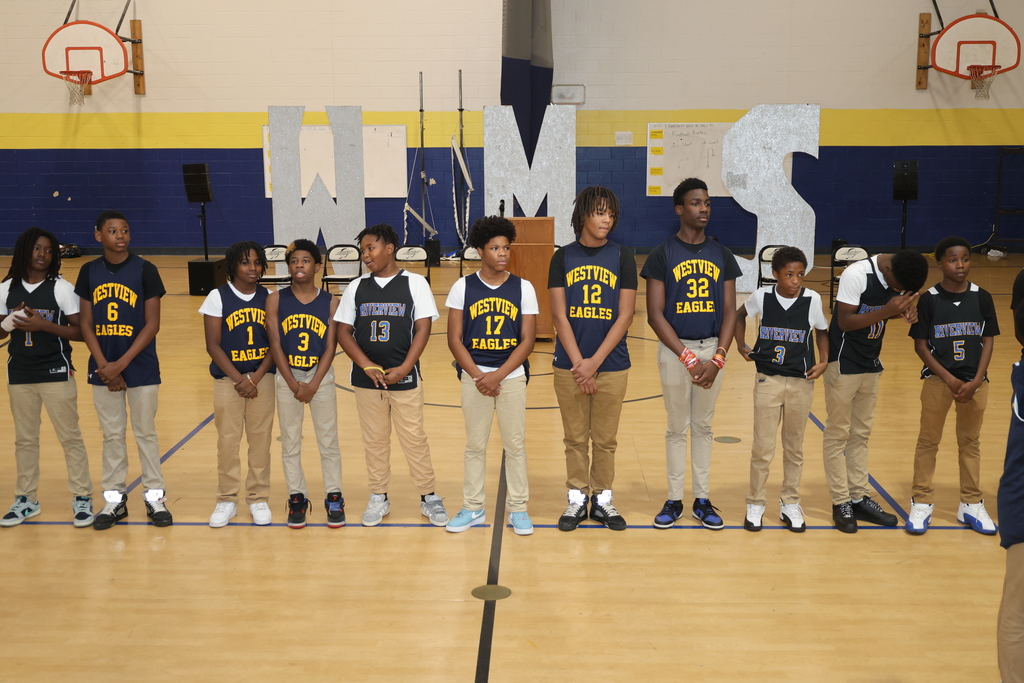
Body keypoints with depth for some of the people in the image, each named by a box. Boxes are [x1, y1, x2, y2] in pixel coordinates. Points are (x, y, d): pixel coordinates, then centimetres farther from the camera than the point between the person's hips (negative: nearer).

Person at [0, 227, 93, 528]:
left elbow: (80, 332, -9)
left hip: (56, 372, -3)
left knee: (69, 437, 3)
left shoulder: (62, 288, -8)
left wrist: (44, 325, -20)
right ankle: (25, 499, 25)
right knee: (25, 439, 13)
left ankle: (82, 498, 12)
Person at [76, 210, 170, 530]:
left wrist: (122, 363, -14)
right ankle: (115, 498, 21)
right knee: (112, 435, 11)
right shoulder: (89, 272, 2)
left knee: (145, 432, 6)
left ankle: (155, 497, 16)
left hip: (140, 367, -2)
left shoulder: (145, 270, -7)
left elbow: (152, 324, -9)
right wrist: (103, 365, -9)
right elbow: (85, 324, 2)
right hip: (103, 368, 3)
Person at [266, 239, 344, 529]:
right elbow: (275, 345, -6)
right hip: (287, 378, 1)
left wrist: (313, 385, -14)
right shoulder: (276, 300, -2)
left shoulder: (330, 302, -2)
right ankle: (297, 498, 21)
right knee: (290, 443, 9)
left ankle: (334, 498, 18)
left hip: (321, 377, 0)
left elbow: (330, 347, -5)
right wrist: (293, 384, -12)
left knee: (328, 442, 6)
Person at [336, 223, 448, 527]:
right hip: (366, 378, 3)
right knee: (374, 439, 11)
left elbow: (423, 329, -6)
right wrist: (368, 366, -10)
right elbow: (343, 332, 3)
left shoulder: (415, 283, -2)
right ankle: (378, 498, 23)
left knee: (414, 438, 2)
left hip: (405, 377, -3)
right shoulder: (356, 288, 6)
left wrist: (404, 368, -14)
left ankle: (429, 497, 16)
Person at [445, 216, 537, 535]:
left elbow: (527, 340, -3)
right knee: (475, 445, 9)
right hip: (473, 377, 0)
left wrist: (497, 376, -13)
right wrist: (477, 376, -11)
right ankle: (473, 508, 21)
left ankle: (518, 508, 18)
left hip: (512, 377, 0)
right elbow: (454, 339, -2)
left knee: (515, 444, 6)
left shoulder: (523, 288, 0)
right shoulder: (463, 287, -1)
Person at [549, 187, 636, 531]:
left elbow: (624, 316, -4)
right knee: (575, 438, 9)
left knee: (605, 439, 9)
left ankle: (602, 499, 23)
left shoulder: (623, 256, 0)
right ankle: (577, 499, 22)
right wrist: (579, 363, -12)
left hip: (611, 365, 0)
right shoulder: (563, 257, 1)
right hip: (569, 366, 0)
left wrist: (594, 362, -11)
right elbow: (559, 315, -3)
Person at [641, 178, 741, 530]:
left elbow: (729, 311, 5)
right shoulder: (663, 254, -4)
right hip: (675, 350, -3)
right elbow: (655, 315, -8)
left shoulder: (722, 255, 6)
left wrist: (718, 358, -8)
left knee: (703, 426, 12)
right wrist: (688, 358, -14)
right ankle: (674, 500, 18)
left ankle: (702, 500, 21)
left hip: (713, 349, 3)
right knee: (677, 427, 6)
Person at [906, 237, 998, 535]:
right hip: (938, 380, -2)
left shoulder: (982, 298, -1)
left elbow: (988, 342, 1)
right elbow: (920, 345, -6)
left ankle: (971, 504, 24)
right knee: (928, 441, 6)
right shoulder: (929, 299, -7)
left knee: (970, 442, 13)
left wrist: (975, 381, -10)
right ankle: (922, 502, 17)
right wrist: (949, 379, -13)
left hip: (974, 382, 2)